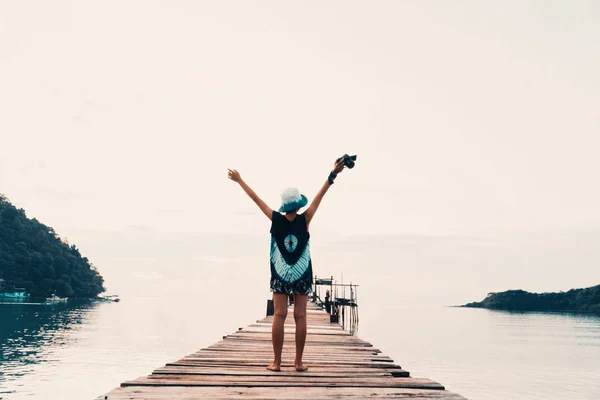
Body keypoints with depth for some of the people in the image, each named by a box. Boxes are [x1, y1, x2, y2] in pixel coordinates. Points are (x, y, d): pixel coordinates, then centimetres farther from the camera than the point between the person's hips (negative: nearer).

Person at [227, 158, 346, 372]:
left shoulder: (276, 219, -7)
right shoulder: (304, 220, -8)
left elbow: (256, 199, 0)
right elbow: (319, 196, -7)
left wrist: (239, 180, 8)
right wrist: (333, 174, -5)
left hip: (280, 274, 1)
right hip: (302, 275, 0)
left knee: (279, 316, 0)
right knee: (300, 316, 1)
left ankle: (276, 362, 0)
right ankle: (298, 362, 3)